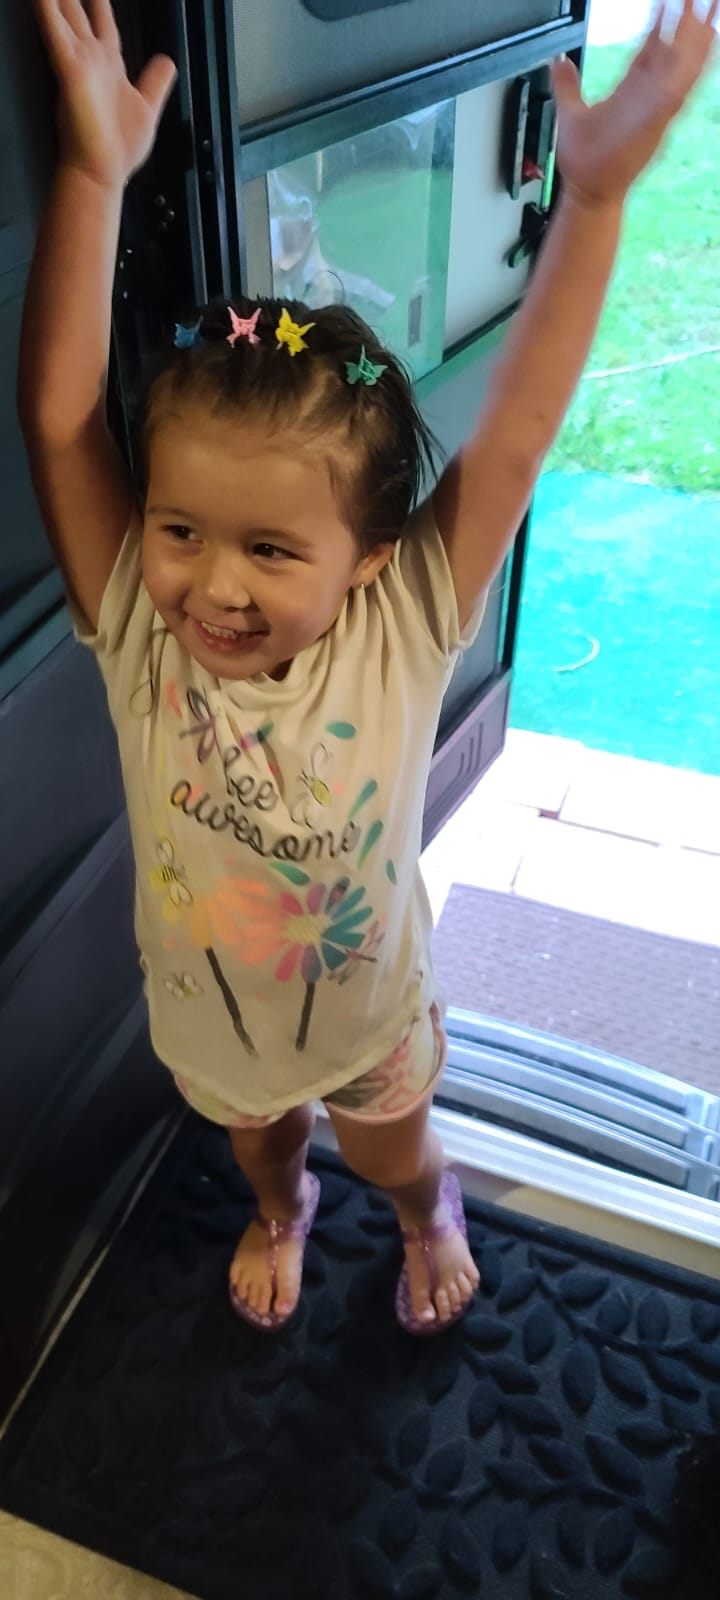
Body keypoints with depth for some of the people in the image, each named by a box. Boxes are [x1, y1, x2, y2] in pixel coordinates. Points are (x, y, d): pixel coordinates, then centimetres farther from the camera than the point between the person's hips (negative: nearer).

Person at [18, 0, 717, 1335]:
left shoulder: (401, 636, -31)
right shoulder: (139, 632, -29)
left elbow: (514, 430, -35)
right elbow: (57, 417, -37)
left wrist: (593, 197, -39)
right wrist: (95, 175, -42)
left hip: (371, 1012, -1)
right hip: (210, 1022, 1)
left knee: (392, 1160, 30)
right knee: (257, 1137, 34)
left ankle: (431, 1218, 67)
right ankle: (277, 1213, 70)